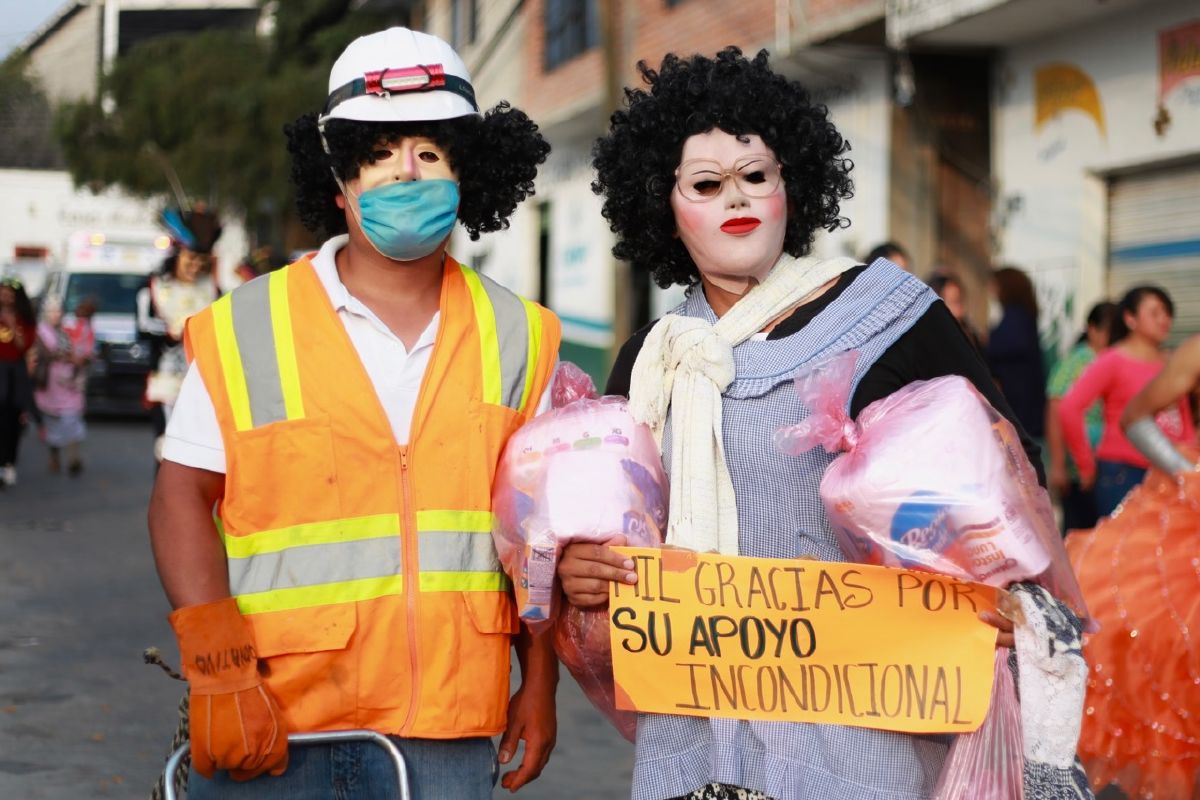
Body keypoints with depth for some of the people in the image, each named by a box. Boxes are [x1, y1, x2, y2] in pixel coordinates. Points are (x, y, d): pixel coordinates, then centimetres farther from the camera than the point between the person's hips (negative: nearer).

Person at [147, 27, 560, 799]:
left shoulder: (515, 337, 7)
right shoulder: (246, 330, -2)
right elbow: (184, 497, -2)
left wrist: (539, 682, 10)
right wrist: (218, 673, -12)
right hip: (274, 729, -2)